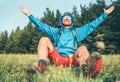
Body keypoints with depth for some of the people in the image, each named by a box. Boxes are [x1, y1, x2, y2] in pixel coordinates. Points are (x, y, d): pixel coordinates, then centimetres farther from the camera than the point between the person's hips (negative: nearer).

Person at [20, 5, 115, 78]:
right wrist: (29, 15, 16)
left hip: (72, 59, 0)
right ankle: (41, 65, -48)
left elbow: (92, 25, 26)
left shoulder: (77, 32, 32)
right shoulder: (55, 31, 31)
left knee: (83, 48, -30)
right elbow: (41, 25, 23)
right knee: (44, 39, -20)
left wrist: (105, 14, 22)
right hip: (57, 58, 0)